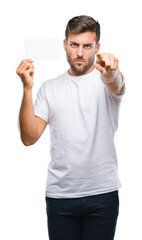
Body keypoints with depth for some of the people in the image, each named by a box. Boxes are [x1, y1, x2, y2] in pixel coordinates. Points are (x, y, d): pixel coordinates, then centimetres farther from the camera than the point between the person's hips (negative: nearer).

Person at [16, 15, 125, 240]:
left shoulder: (105, 80, 2)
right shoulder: (50, 88, 9)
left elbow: (116, 84, -25)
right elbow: (29, 137, -1)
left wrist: (111, 71, -50)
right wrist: (27, 88, -13)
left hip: (102, 192, -2)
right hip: (60, 194, 2)